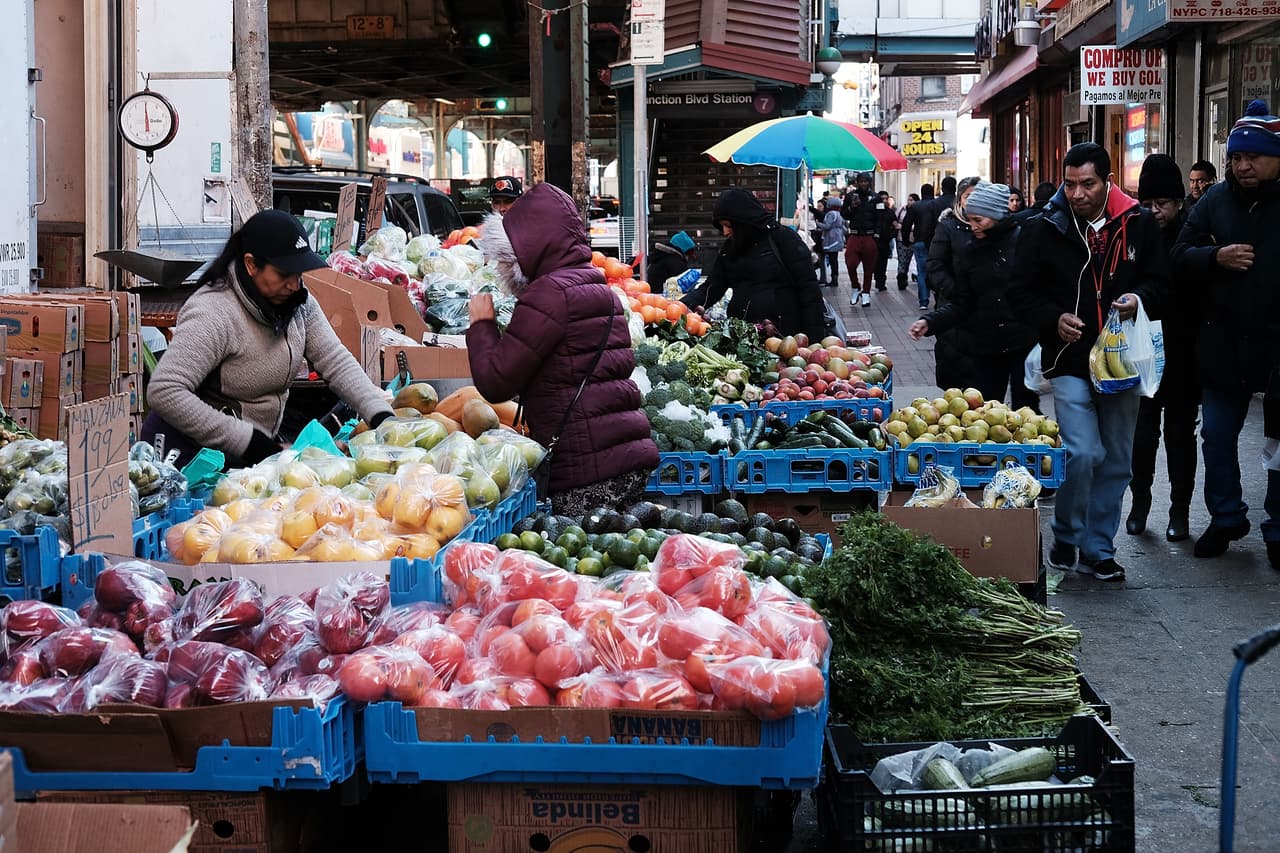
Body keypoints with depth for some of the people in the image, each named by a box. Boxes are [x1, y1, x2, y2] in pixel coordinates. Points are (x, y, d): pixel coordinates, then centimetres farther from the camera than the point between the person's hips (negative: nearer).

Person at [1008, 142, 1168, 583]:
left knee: (1116, 462, 9)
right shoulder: (1043, 229, -3)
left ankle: (1098, 549, 23)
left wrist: (1141, 298, -12)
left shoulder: (1139, 225, 2)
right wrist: (1054, 319, -16)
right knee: (1082, 454, -15)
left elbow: (1161, 281, 10)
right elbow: (1021, 292, 2)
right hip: (1069, 360, -3)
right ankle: (1066, 537, 9)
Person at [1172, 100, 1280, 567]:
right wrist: (1216, 257, -16)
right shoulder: (1215, 201, 2)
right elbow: (1181, 255, 3)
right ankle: (1225, 519, 29)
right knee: (1217, 438, 12)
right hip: (1224, 346, 3)